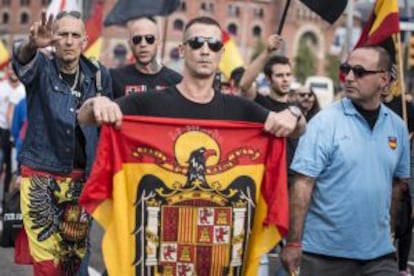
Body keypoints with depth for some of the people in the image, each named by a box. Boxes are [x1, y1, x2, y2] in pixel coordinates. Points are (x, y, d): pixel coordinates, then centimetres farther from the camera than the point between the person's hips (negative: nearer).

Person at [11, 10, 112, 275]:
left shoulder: (98, 75, 2)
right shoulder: (41, 67, -6)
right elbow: (21, 57, -30)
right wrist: (32, 44, -54)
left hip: (81, 177, 3)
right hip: (40, 175, -3)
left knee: (75, 254, 11)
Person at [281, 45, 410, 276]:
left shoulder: (397, 127, 5)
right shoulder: (325, 121, -8)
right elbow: (303, 183, -11)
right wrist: (294, 242, -15)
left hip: (379, 252, 3)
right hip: (325, 251, -3)